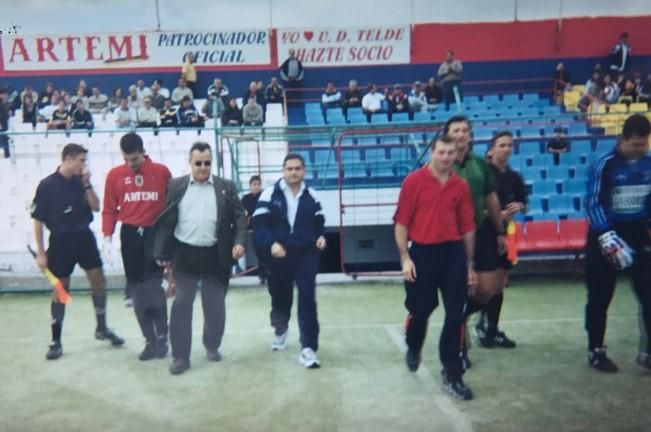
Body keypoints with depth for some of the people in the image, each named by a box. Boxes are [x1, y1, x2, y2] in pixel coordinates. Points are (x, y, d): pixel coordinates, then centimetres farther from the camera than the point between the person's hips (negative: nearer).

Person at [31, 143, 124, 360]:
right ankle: (56, 341, 16)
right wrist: (41, 253, -9)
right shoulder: (47, 185, -11)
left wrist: (87, 184, -10)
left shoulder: (80, 181, 2)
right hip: (61, 241, -4)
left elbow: (96, 207, 1)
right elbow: (38, 220, -8)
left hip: (84, 237, 5)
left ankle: (101, 328, 24)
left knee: (99, 280, 6)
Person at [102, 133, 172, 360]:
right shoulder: (114, 175, 3)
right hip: (130, 235, 3)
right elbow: (109, 209, 4)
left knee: (153, 285, -10)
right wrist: (107, 238, -6)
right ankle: (150, 340, 16)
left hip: (155, 233, -2)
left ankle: (161, 336, 7)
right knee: (137, 290, 6)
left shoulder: (161, 171, -1)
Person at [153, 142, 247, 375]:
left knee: (215, 305, 11)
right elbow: (165, 221, 3)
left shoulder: (226, 187, 4)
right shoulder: (176, 186, 4)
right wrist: (161, 253, -2)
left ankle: (212, 345, 31)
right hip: (184, 255, 0)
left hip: (215, 256, 0)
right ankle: (181, 356, 10)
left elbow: (239, 217, 1)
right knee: (182, 305, 2)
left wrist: (240, 241, -15)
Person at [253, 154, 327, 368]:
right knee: (280, 296, 17)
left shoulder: (311, 196, 5)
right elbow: (259, 224, -10)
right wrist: (271, 244, -25)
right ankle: (280, 329, 49)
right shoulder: (270, 193, -5)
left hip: (306, 254, 1)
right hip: (279, 254, 0)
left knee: (307, 298, -9)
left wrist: (321, 236, -6)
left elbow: (319, 223, 15)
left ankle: (308, 348, -4)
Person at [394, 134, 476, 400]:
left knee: (455, 315, 2)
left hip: (453, 253, 2)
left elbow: (467, 227, 9)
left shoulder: (461, 186, 5)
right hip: (422, 253, -2)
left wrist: (470, 265, 10)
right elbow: (401, 222, -4)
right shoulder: (414, 181, -3)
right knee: (420, 310, 12)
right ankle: (413, 349, 45)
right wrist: (405, 257, -10)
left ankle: (452, 376, 14)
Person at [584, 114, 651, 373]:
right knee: (599, 298, 7)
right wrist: (607, 237, -22)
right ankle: (596, 352, 21)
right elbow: (593, 204, -15)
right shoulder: (605, 165, -13)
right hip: (606, 235, -4)